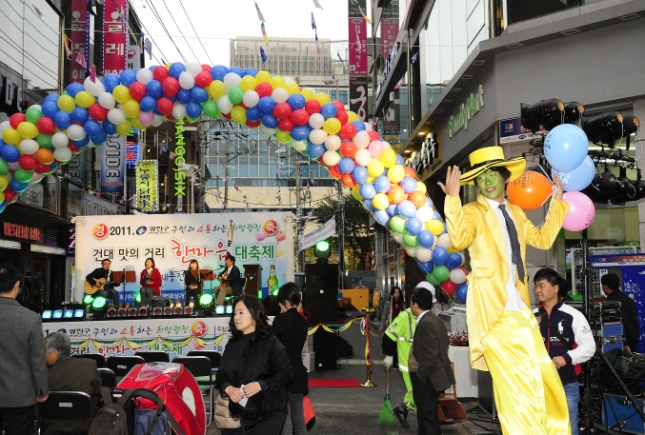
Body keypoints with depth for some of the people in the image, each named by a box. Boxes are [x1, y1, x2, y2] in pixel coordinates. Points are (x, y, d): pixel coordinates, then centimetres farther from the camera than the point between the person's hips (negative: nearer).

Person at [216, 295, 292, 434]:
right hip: (244, 413, 6)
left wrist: (261, 385, -23)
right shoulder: (232, 344, 7)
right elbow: (221, 374, 7)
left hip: (270, 413, -6)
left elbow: (286, 373, -12)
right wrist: (228, 388, -14)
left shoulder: (270, 341, -10)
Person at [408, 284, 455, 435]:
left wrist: (420, 376, -16)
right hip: (431, 377, 10)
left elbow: (430, 356, -25)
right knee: (429, 416, 19)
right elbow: (443, 346, 16)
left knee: (427, 418, -2)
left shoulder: (426, 323, -21)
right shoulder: (434, 320, 10)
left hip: (427, 379, -10)